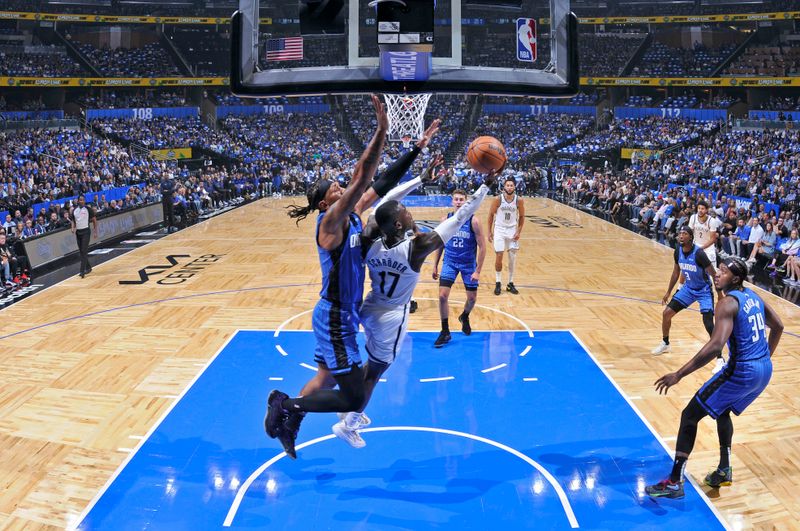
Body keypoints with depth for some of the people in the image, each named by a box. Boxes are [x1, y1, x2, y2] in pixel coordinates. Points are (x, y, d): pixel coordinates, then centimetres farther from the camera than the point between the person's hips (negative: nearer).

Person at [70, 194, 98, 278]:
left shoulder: (88, 209, -7)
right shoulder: (74, 210, 6)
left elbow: (94, 220, -1)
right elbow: (73, 221, 17)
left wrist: (95, 232, -4)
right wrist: (73, 228, -3)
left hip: (85, 231, -5)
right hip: (78, 232, 5)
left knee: (84, 251, -12)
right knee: (81, 251, 11)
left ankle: (82, 271, -14)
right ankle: (88, 267, 26)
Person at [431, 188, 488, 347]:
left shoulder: (473, 221, -16)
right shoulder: (446, 219, -7)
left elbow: (482, 247, -12)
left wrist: (478, 271, -15)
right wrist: (435, 265, 6)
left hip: (468, 264, -1)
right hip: (450, 262, 1)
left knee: (472, 298, 10)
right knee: (442, 296, -11)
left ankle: (464, 317, 44)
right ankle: (445, 332, 4)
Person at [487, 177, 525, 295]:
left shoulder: (519, 200, -9)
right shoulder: (498, 199, -13)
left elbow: (522, 216, 3)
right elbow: (491, 215, -2)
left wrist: (519, 232, -4)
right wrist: (490, 232, -3)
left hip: (512, 230, 2)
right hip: (499, 230, -1)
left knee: (513, 257, 1)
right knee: (499, 257, -4)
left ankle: (510, 283, 14)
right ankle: (498, 283, 11)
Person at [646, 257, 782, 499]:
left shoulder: (728, 302, -16)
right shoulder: (752, 296, 10)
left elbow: (715, 345, -28)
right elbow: (778, 327, 23)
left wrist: (678, 374, -27)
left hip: (742, 372, -9)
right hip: (765, 370, 9)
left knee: (690, 415, -1)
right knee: (723, 411, 31)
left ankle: (674, 482, -3)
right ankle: (724, 471, 30)